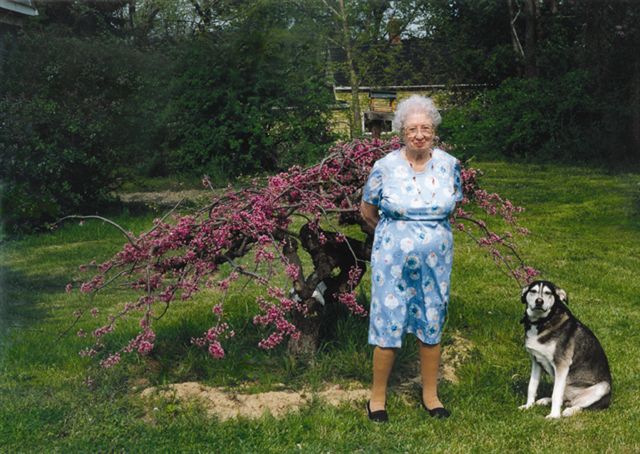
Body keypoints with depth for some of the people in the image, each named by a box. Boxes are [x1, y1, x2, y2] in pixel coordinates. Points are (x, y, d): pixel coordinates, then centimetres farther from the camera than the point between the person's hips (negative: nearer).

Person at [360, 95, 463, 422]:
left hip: (435, 261, 3)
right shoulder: (385, 167, -10)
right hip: (393, 261, -2)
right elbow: (367, 211, 5)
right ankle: (378, 396, 18)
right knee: (388, 328, 1)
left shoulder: (450, 165, -3)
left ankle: (430, 394, 28)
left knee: (432, 327, 12)